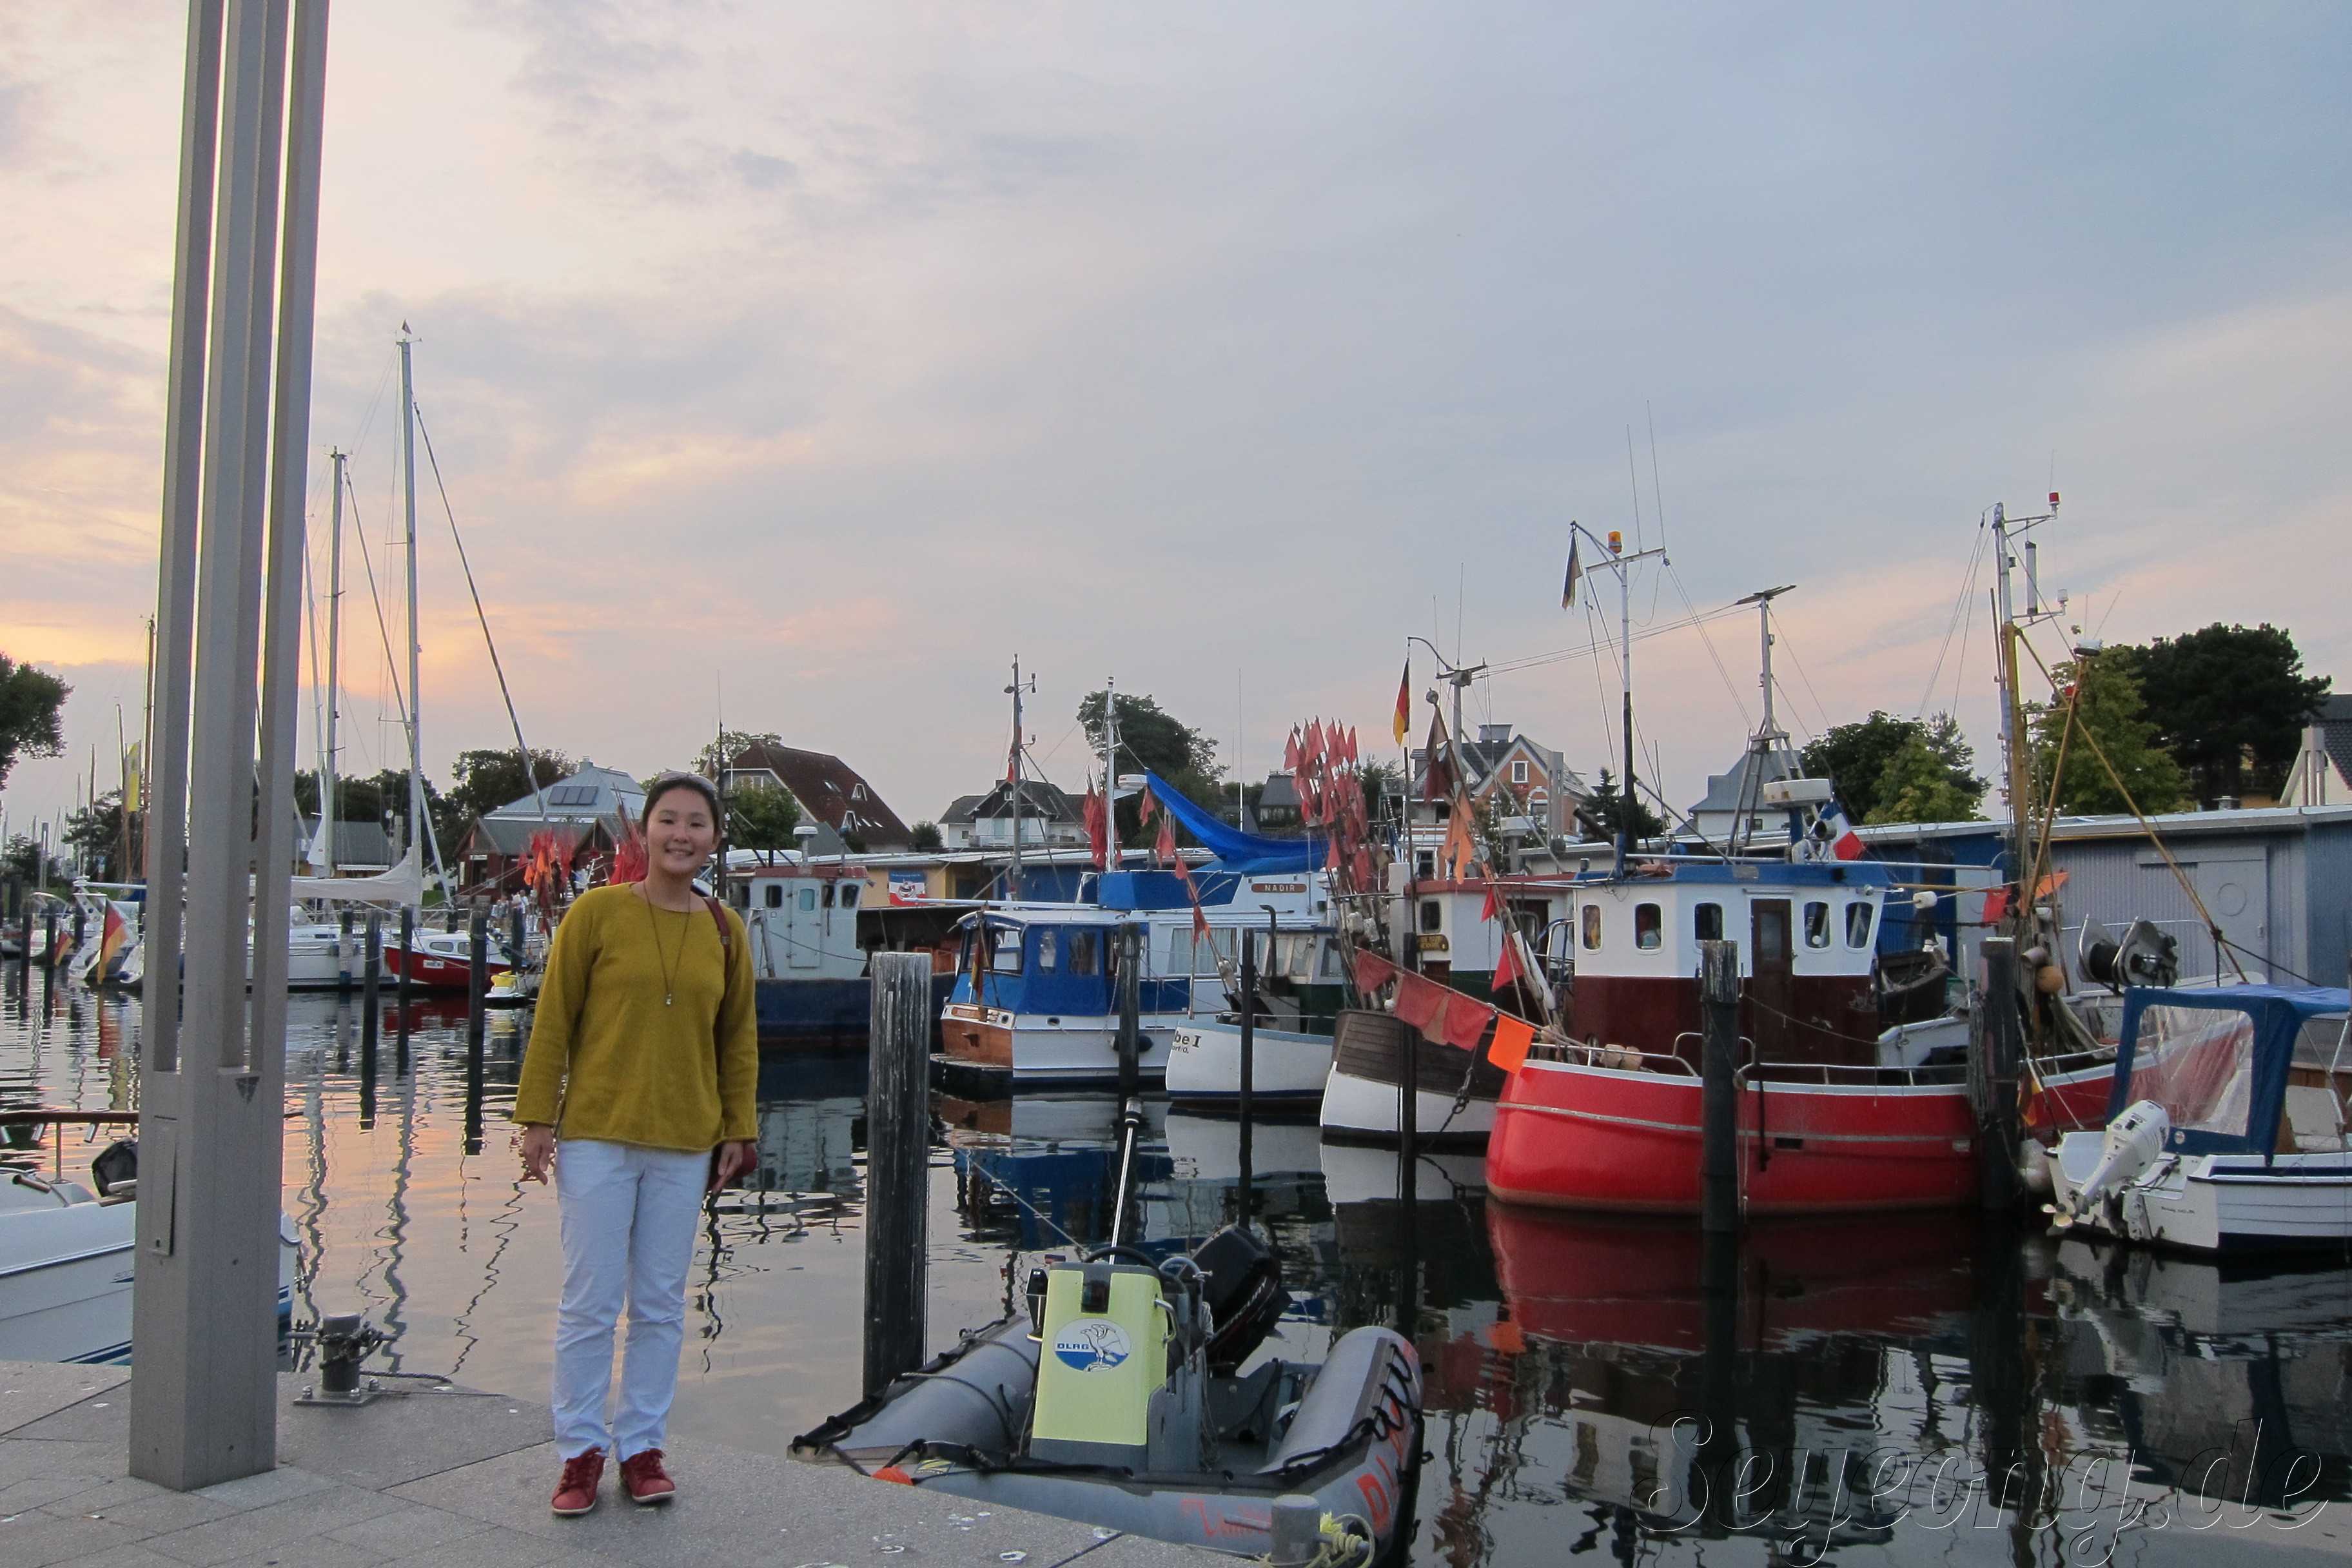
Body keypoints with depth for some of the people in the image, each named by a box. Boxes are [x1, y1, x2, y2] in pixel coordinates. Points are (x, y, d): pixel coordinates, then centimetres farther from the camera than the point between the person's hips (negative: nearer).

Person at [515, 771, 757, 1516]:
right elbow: (552, 1023, -3)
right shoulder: (596, 913, -5)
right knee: (591, 1303, 2)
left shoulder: (725, 930, 5)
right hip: (597, 1135, -3)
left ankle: (641, 1448, 22)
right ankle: (580, 1452, 17)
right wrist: (537, 1119, -6)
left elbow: (739, 1040, 10)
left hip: (684, 1145, 3)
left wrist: (738, 1130, 7)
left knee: (661, 1306, 10)